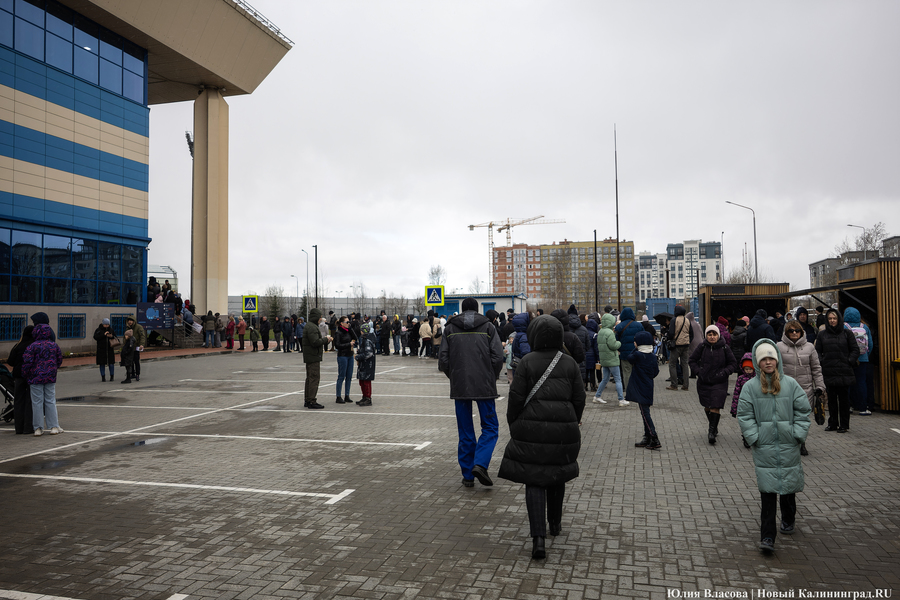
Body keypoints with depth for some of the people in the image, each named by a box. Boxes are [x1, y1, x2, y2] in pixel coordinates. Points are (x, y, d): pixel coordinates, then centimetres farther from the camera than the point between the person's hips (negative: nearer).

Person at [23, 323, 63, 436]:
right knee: (50, 401, 8)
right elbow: (59, 360, 12)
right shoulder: (54, 345, 4)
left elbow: (27, 362, -10)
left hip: (36, 378, -3)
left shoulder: (32, 346, -10)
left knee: (37, 402, 3)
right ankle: (53, 427, 7)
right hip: (50, 377, 3)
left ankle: (38, 428, 5)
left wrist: (25, 375, 3)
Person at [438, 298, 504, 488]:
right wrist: (491, 378, 9)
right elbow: (498, 357, -6)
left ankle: (468, 475, 13)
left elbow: (443, 360, 1)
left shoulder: (450, 328, 5)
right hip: (484, 386, -2)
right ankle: (480, 464, -11)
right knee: (490, 427, 8)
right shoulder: (488, 327, 2)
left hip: (459, 387, 2)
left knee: (465, 432, 10)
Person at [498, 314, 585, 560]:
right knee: (557, 475, 22)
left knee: (534, 481, 1)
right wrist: (572, 424, 17)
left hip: (532, 429, -3)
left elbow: (516, 397, -8)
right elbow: (579, 398, 5)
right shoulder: (570, 363, 2)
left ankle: (538, 537, -9)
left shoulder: (527, 362, -8)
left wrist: (513, 426, 5)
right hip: (563, 429, 3)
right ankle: (555, 523, 39)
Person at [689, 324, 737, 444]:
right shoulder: (702, 347, -2)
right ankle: (714, 427, 33)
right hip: (704, 382, 2)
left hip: (719, 383, -2)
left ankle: (712, 432, -5)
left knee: (715, 407, -11)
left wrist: (724, 372, -10)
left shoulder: (724, 348, -4)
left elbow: (733, 364, 6)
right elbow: (692, 360, 9)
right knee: (707, 407, 11)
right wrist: (698, 371, -6)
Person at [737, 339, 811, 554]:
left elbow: (803, 411, 5)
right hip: (764, 447, -2)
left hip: (789, 446, 2)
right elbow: (745, 416, -1)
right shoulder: (750, 387, -2)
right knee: (767, 490, -5)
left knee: (788, 485, 16)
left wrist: (798, 435, -3)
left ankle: (788, 520, 42)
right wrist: (754, 437, -8)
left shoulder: (790, 384, 2)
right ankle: (767, 536, -3)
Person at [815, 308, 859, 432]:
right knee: (831, 399, 7)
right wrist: (821, 362, -2)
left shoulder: (847, 333, 5)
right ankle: (832, 423, 16)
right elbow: (817, 351, 13)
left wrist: (849, 361, -6)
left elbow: (855, 350, 6)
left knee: (843, 398, 2)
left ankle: (844, 425, 11)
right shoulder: (822, 334, 10)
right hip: (828, 372, 2)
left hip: (844, 372, -2)